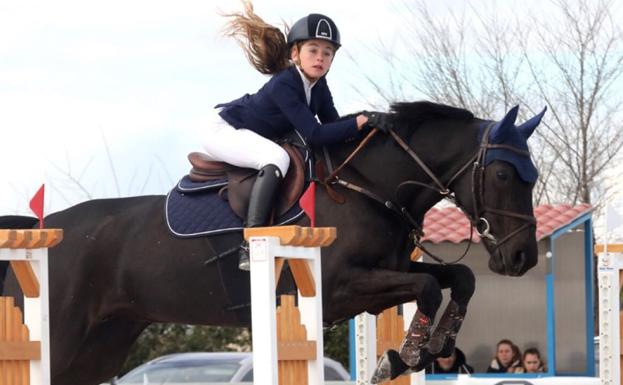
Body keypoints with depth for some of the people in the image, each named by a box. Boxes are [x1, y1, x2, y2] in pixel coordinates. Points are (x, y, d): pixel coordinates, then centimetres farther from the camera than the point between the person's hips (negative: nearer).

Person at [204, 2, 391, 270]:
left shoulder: (318, 86, -4)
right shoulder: (283, 86, -30)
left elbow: (333, 125, -1)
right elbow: (314, 135, -35)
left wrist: (367, 123, -18)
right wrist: (362, 121, -39)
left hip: (252, 138, 10)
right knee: (277, 158, -33)